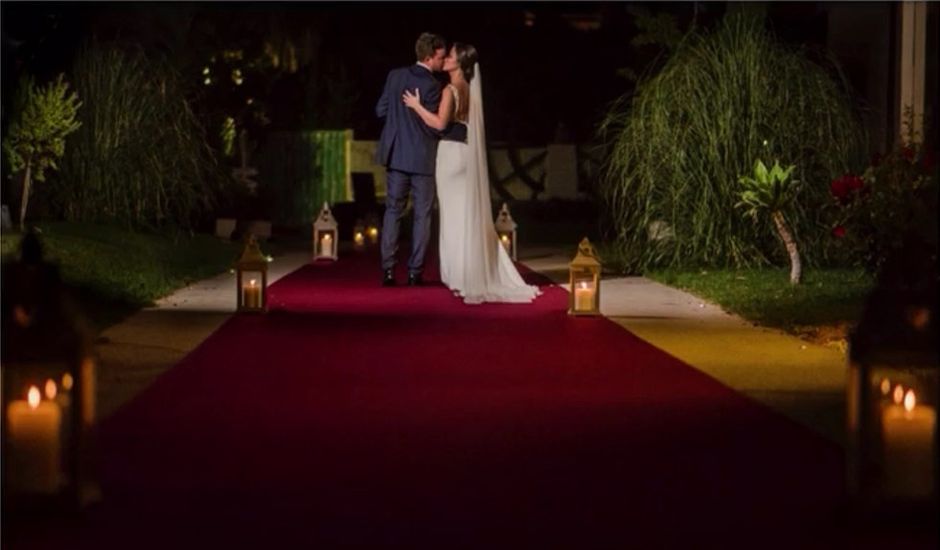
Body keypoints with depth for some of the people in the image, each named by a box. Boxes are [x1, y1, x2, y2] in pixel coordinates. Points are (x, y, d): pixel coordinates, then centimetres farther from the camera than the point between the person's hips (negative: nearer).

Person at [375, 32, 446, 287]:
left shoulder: (395, 76, 1)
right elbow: (433, 127, -14)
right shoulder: (432, 86, -15)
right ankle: (415, 271, 3)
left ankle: (388, 269, 3)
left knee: (393, 211, 10)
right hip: (422, 158, -5)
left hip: (396, 154, 5)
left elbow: (381, 110, 5)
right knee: (422, 215, 4)